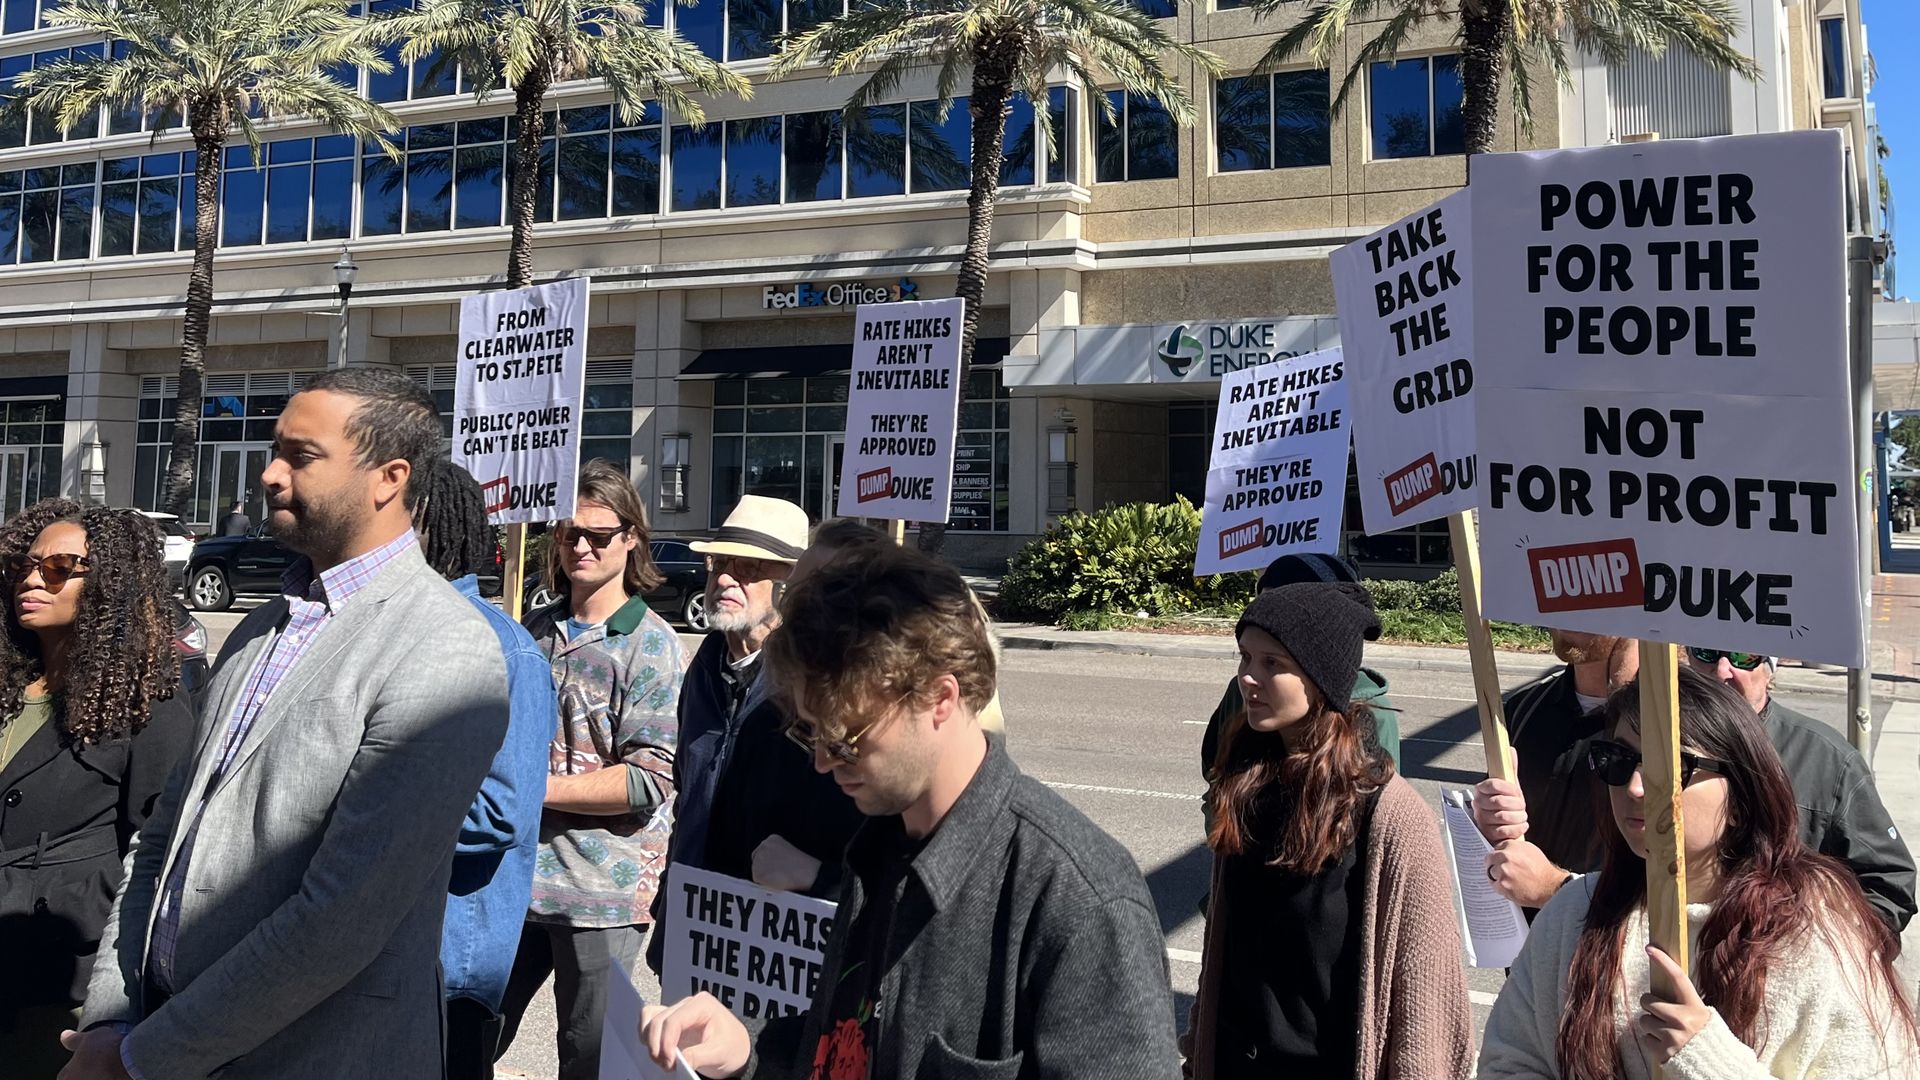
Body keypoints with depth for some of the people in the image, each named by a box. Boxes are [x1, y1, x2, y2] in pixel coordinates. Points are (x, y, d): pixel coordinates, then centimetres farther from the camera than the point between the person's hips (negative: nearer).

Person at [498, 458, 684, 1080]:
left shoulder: (651, 644, -8)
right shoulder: (534, 630, 10)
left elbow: (649, 779, -15)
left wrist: (535, 787, -16)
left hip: (602, 888, -5)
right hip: (517, 875, 5)